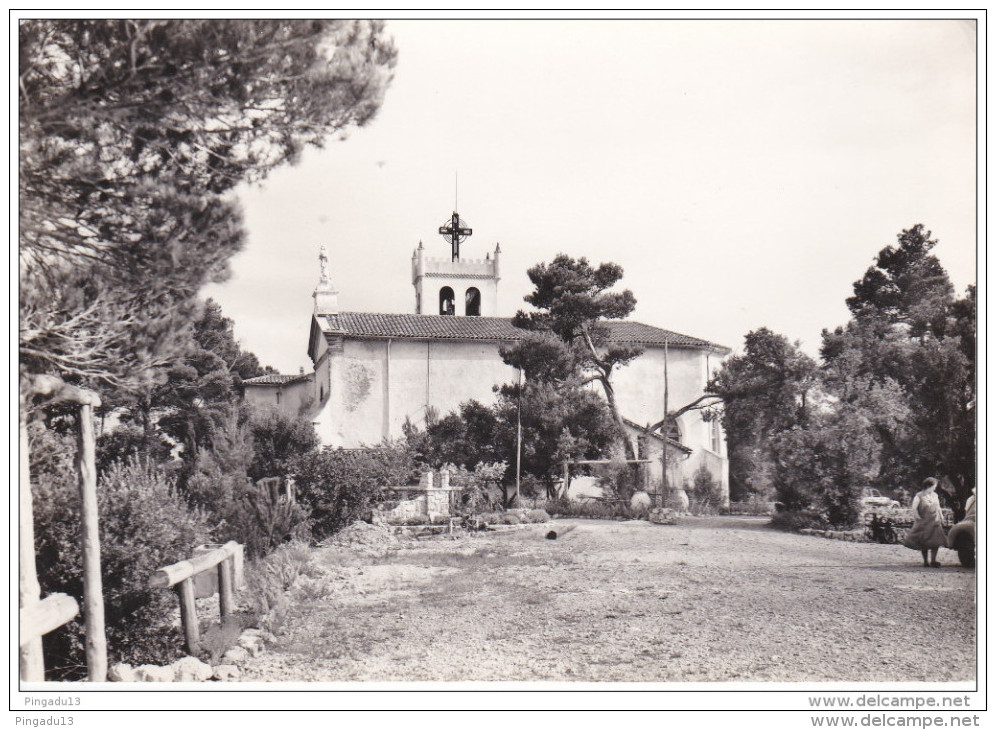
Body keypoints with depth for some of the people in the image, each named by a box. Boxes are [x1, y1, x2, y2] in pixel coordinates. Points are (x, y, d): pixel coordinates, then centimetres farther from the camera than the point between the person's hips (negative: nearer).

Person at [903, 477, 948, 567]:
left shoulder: (934, 495, 6)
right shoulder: (919, 496, -12)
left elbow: (938, 507, 17)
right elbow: (914, 508, -11)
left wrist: (941, 517, 13)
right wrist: (918, 517, -12)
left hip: (935, 522, 4)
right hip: (923, 523, -4)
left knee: (935, 543, -2)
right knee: (924, 544, 5)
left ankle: (933, 561, 6)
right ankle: (925, 561, 16)